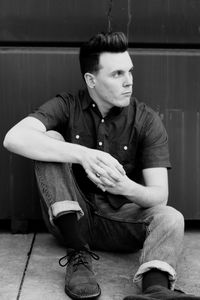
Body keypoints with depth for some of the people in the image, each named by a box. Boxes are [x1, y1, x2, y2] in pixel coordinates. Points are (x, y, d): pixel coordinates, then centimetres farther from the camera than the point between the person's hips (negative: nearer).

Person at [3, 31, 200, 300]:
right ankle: (79, 256, -28)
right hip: (70, 217, 0)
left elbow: (159, 196, -11)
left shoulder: (147, 121, -5)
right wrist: (82, 154, -38)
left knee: (171, 218, -27)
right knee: (50, 139, -21)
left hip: (119, 220, 1)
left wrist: (127, 187, -36)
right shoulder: (66, 107, -5)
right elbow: (14, 138, -25)